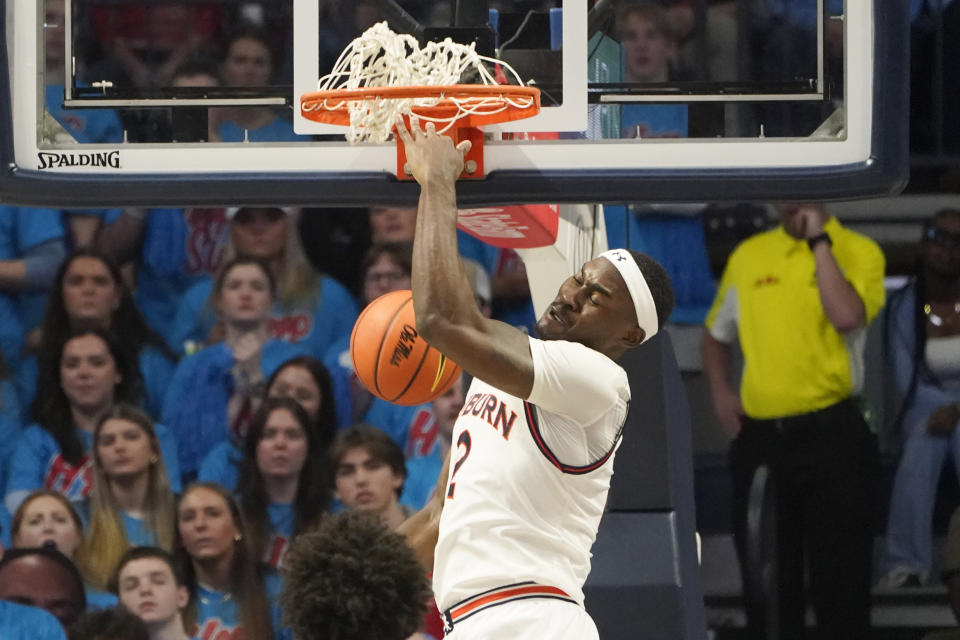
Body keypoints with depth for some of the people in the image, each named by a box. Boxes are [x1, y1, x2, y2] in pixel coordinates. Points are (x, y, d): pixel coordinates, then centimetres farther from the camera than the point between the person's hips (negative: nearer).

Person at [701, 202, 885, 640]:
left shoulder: (859, 252, -2)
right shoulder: (747, 256, 10)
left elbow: (846, 317, -22)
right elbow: (715, 335, 24)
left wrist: (819, 240, -16)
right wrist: (720, 393, 8)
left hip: (831, 435, -4)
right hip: (758, 436, 4)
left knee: (840, 577, 0)